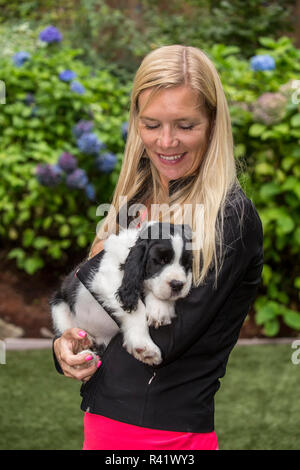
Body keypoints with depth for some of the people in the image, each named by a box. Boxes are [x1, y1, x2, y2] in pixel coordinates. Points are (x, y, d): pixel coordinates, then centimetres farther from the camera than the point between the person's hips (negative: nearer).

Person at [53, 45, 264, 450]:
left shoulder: (231, 217, -16)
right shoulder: (134, 202, 6)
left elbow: (165, 341, -20)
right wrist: (65, 346, -11)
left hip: (170, 433, -7)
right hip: (101, 418, 7)